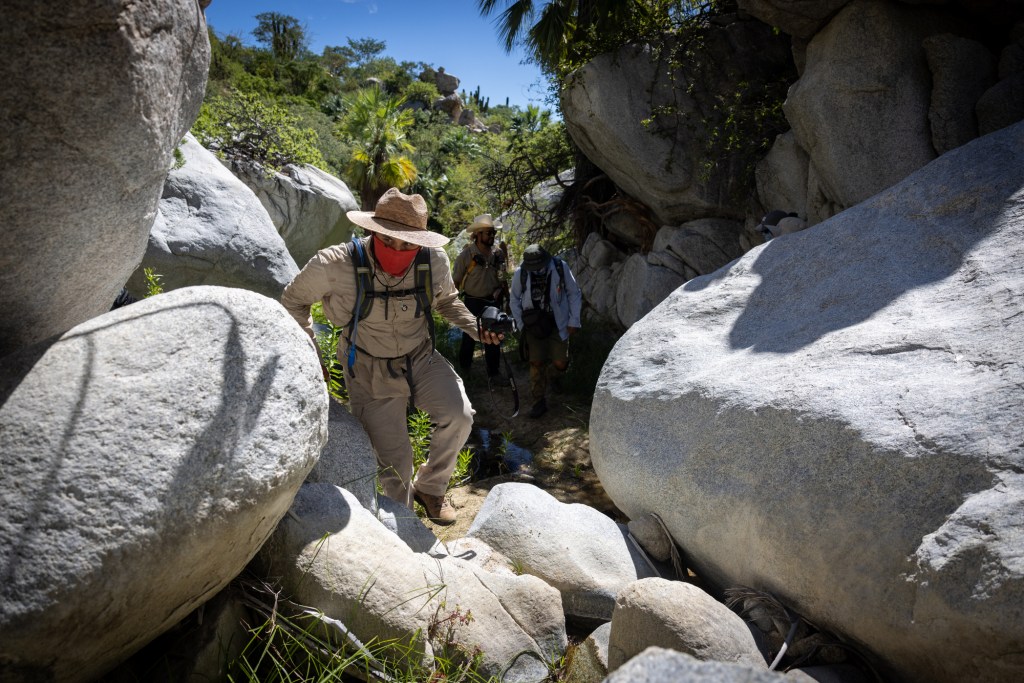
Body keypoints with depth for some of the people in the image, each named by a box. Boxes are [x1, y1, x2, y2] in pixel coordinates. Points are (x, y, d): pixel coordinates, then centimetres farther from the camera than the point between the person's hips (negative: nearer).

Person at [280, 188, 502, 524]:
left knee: (459, 415, -21)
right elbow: (293, 301, -3)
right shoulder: (334, 265, -24)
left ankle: (429, 488, 9)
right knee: (395, 460, -1)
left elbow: (447, 300, 8)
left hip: (422, 360, 2)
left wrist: (478, 327, -9)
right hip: (371, 373, -2)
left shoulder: (434, 260, -15)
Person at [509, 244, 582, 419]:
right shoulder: (520, 273, -9)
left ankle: (555, 373, 35)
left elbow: (574, 294, -1)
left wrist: (574, 321, -2)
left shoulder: (560, 267, -12)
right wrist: (521, 324, 1)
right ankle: (539, 402, 13)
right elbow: (514, 300, 5)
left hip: (558, 323, 0)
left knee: (560, 363, -3)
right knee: (537, 363, 0)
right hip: (533, 324, 1)